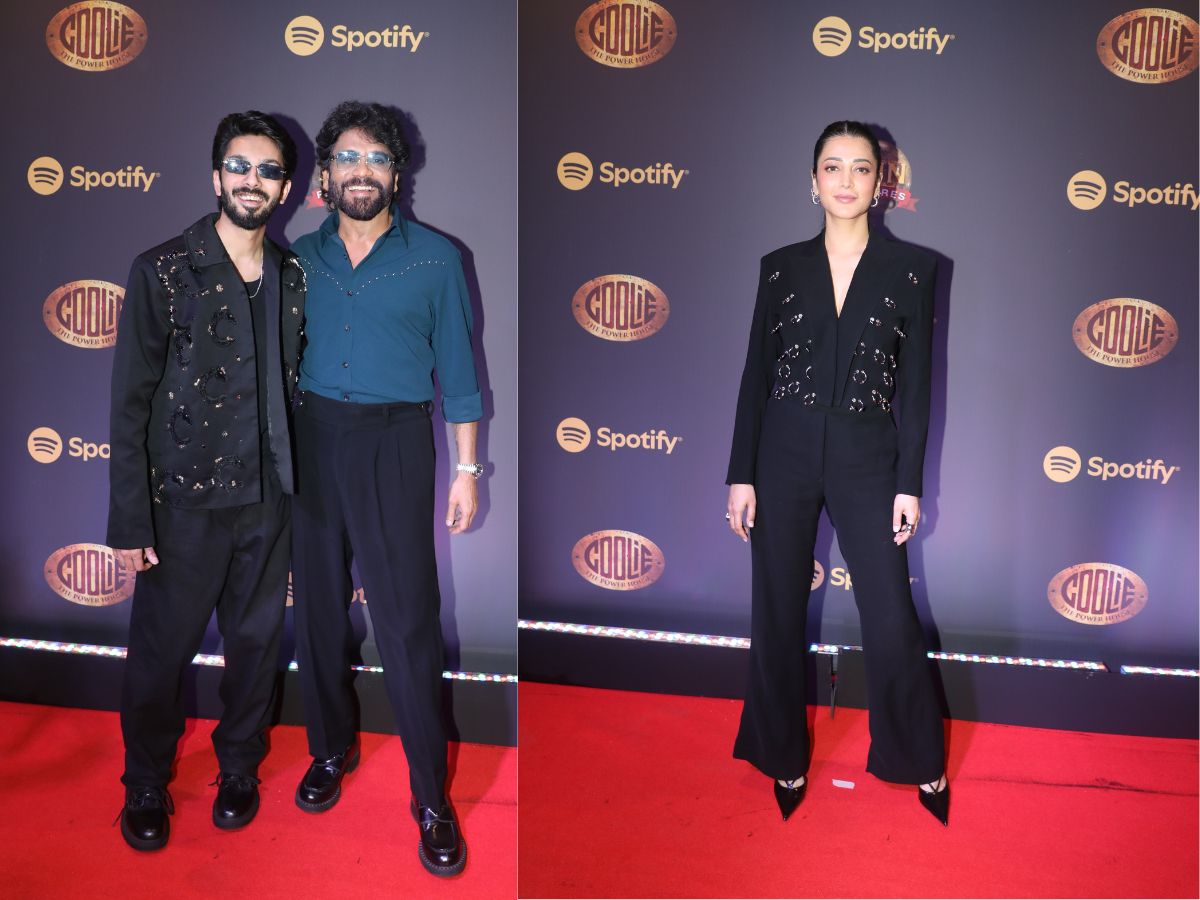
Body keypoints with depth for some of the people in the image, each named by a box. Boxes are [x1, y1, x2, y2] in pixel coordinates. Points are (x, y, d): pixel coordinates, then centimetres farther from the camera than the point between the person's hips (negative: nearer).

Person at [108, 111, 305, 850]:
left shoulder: (293, 278, 5)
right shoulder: (163, 272, -7)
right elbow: (131, 403, -8)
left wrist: (300, 484, 7)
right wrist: (130, 522, -11)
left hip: (269, 498, 4)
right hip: (187, 502, -3)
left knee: (257, 640, 15)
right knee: (162, 651, 7)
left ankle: (239, 768, 36)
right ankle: (146, 787, 30)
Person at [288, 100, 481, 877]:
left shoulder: (435, 257, 3)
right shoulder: (302, 255, 9)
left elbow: (457, 369, 3)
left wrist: (467, 470, -1)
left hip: (394, 442, -3)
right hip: (311, 437, 3)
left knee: (408, 617, -5)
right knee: (319, 601, 10)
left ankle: (432, 798, 5)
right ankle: (332, 748, 31)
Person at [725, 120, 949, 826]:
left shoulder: (910, 267, 2)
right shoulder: (782, 266, 5)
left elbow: (916, 381, 1)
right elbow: (756, 374, 5)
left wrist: (909, 482, -3)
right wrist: (741, 474, 0)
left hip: (867, 457, -1)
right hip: (785, 455, 2)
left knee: (893, 621, 0)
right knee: (779, 615, 8)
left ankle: (922, 762, 23)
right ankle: (785, 760, 27)